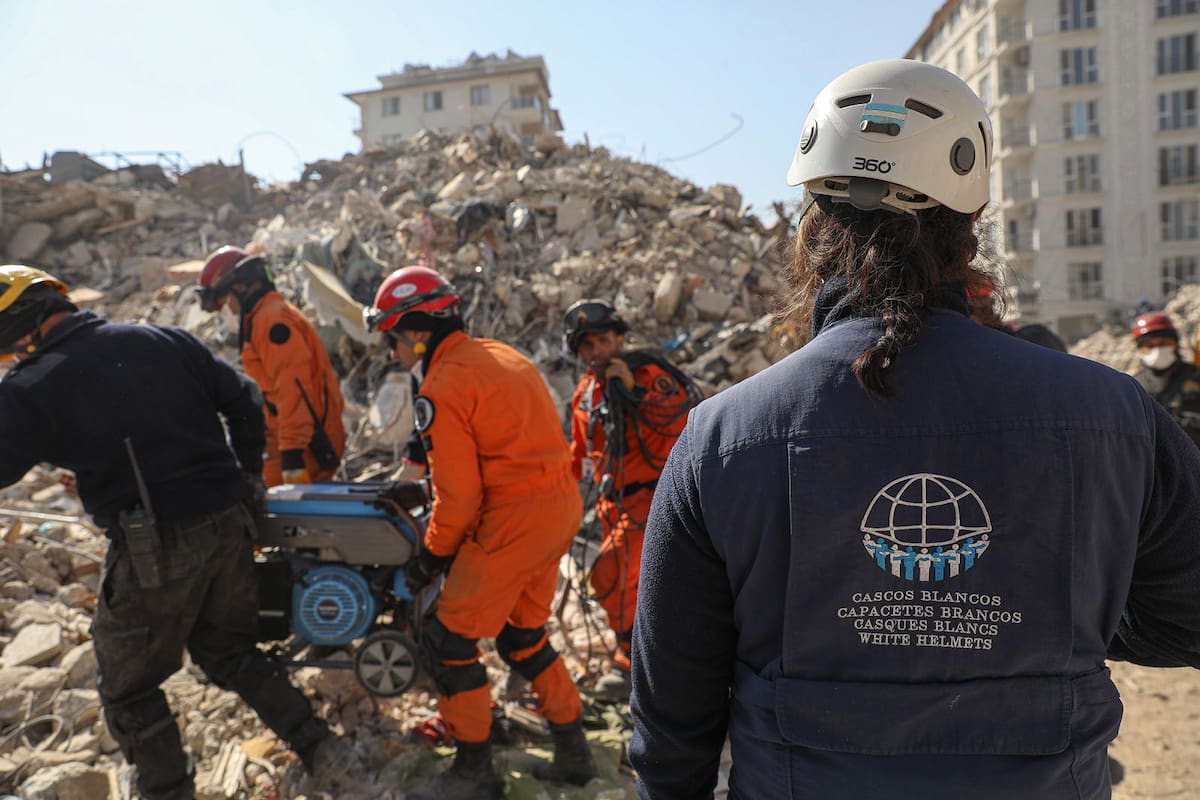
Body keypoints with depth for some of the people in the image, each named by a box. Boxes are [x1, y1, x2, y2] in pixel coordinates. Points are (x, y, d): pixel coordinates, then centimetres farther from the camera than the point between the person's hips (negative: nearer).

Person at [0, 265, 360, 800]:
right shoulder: (165, 341, 5)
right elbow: (243, 403, 9)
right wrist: (246, 474, 21)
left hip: (153, 549, -6)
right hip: (230, 524, 6)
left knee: (129, 688, 17)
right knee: (230, 650, 24)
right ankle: (319, 748, 25)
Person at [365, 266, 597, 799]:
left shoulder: (441, 389, -13)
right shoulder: (502, 354, 13)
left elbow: (458, 494, -14)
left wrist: (433, 556, 2)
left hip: (512, 525, -9)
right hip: (561, 509, 9)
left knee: (449, 645, 6)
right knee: (523, 636, 23)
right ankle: (572, 752, 32)